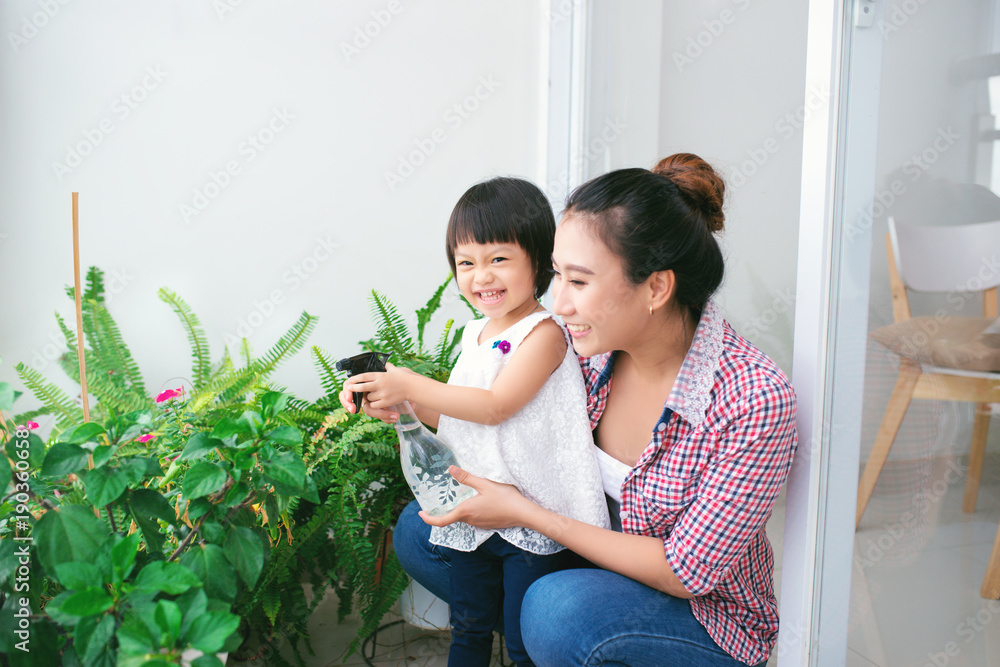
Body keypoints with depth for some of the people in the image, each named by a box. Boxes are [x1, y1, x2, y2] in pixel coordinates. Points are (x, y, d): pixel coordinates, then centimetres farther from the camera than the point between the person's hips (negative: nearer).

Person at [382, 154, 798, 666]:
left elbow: (685, 571, -22)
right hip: (595, 555, 5)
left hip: (705, 622, -5)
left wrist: (525, 511, -23)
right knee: (418, 530, -2)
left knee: (558, 608, -34)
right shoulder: (586, 346, -13)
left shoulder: (756, 401, -28)